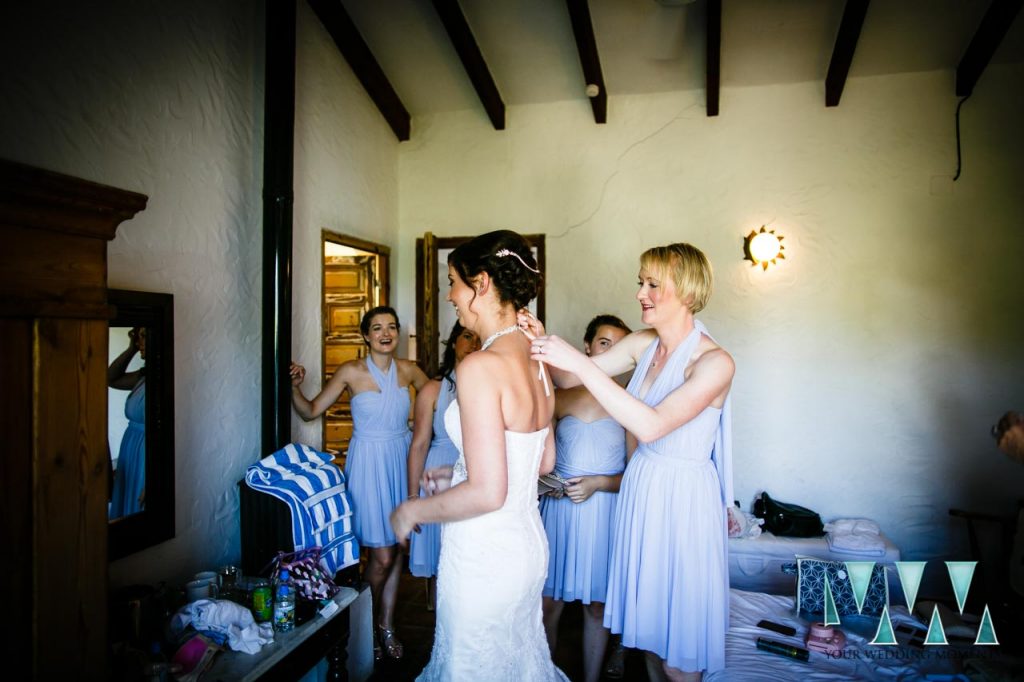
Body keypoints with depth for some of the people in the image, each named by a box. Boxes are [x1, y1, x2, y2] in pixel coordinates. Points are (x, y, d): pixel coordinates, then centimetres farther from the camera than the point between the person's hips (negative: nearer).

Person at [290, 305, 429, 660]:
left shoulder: (407, 370, 2)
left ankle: (387, 626, 27)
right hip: (368, 463, -4)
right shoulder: (351, 371, -8)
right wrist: (295, 387, -19)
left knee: (396, 548, 10)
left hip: (400, 461, 4)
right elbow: (311, 411, -3)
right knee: (381, 555, -3)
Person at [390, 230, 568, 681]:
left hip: (483, 556, -8)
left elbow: (487, 492, -25)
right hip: (528, 545, 8)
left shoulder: (481, 366, -24)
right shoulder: (536, 361, 2)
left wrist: (412, 511, -9)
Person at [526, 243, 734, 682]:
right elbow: (568, 379, 3)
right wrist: (543, 343, -18)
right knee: (648, 617, 21)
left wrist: (578, 362, -33)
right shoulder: (644, 344, 1)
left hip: (682, 497, -6)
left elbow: (651, 425, -31)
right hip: (641, 485, 6)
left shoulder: (714, 362, -19)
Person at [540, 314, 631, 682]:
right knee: (549, 602, 8)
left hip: (603, 512, -1)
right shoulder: (562, 396, 3)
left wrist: (598, 483, -17)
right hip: (557, 507, 2)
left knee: (596, 606, 11)